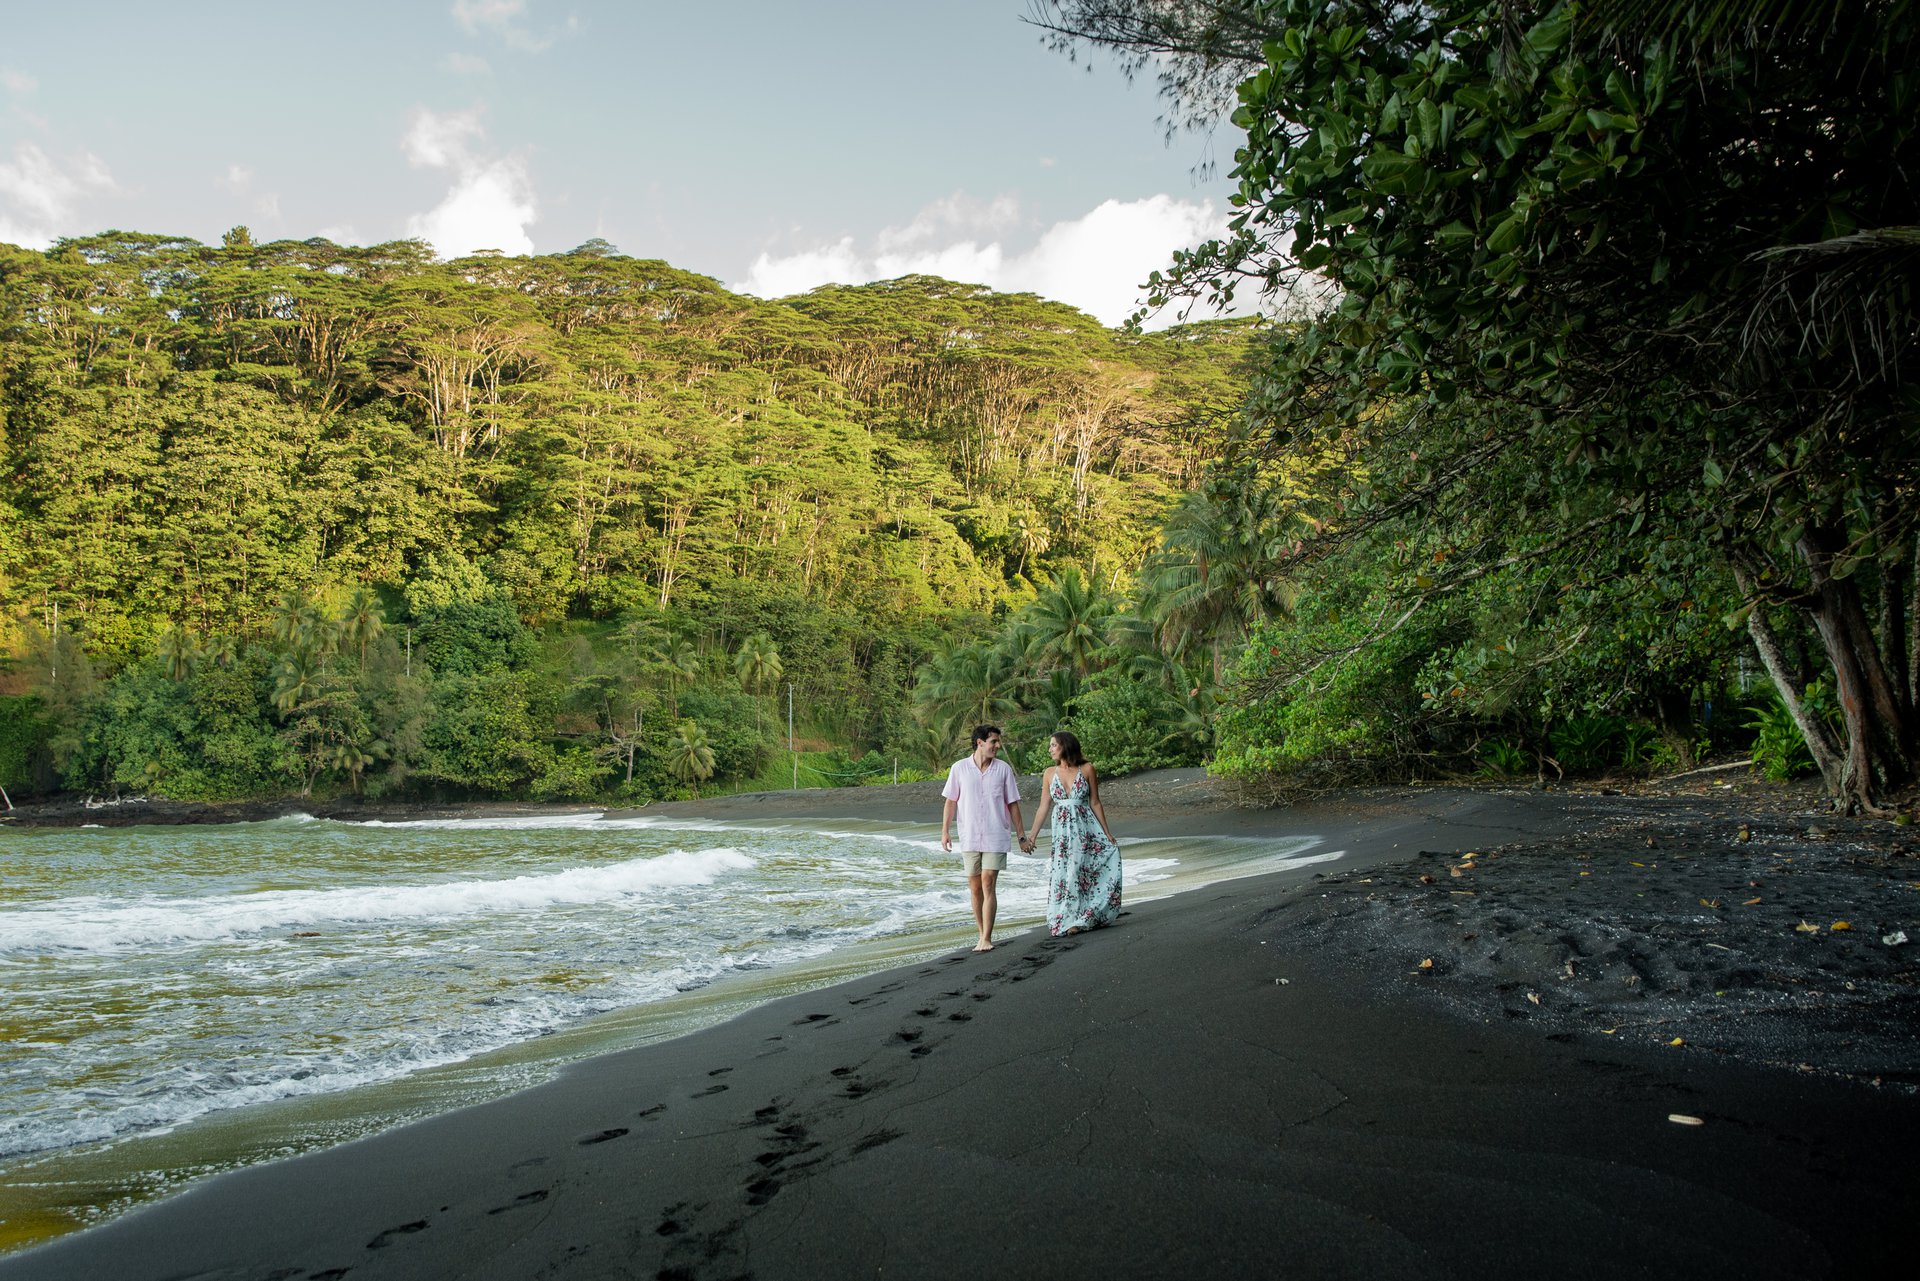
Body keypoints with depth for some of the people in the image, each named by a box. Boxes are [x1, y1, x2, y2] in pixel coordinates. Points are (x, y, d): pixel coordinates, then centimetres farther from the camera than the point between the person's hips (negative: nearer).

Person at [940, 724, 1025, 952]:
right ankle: (983, 935, 20)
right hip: (969, 837, 2)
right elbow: (951, 801, 7)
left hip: (996, 837, -2)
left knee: (988, 885, -11)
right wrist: (945, 831, 1)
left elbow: (1012, 804, 7)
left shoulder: (1003, 769, 2)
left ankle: (986, 939, -9)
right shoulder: (959, 768, 1)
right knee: (974, 888, 8)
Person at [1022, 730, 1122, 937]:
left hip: (1086, 828, -2)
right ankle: (1067, 920, 12)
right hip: (1062, 830, 2)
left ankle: (1083, 918, 11)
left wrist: (1107, 832, 1)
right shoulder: (1050, 773, 4)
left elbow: (1095, 803, 2)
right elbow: (1044, 807, 6)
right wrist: (1031, 836, 3)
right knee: (1065, 875, 3)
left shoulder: (1087, 769, -2)